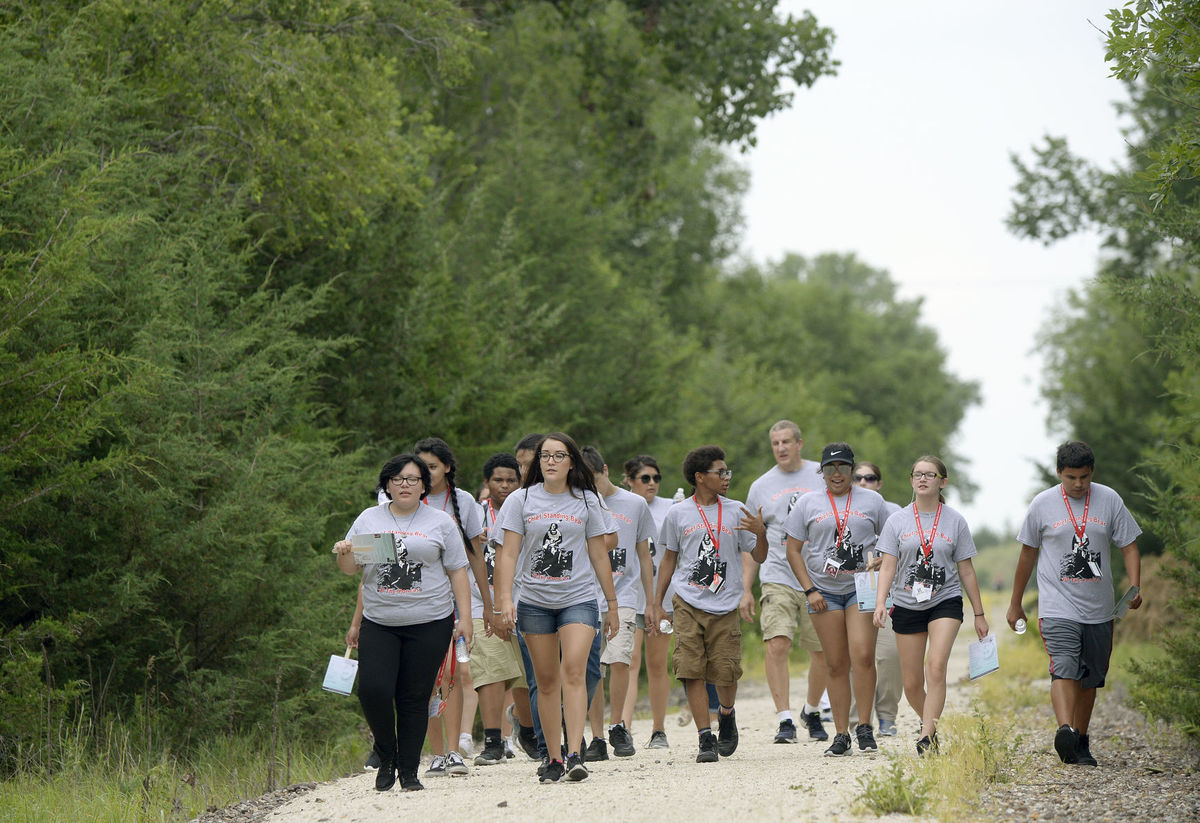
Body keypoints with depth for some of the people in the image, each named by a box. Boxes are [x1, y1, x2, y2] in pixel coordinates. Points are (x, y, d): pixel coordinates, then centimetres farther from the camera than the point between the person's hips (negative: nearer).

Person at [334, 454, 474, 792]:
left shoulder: (440, 523, 8)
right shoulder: (368, 519, 13)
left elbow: (457, 572, 8)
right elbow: (351, 569, 16)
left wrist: (464, 619, 0)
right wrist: (343, 554, -8)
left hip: (429, 623, -1)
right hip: (378, 622, 1)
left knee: (414, 698, -2)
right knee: (373, 689, -14)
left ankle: (409, 772, 7)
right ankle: (387, 755, 9)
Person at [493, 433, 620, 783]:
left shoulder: (587, 501, 6)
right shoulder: (521, 500, 4)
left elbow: (599, 554, 11)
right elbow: (508, 552, 0)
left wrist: (612, 603, 13)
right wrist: (504, 598, -11)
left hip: (579, 599, -1)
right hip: (534, 601, 1)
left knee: (574, 671, -17)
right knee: (546, 680, 4)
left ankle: (575, 755, -22)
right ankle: (554, 758, 10)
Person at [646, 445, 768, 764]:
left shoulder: (736, 512, 7)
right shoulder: (678, 514, 7)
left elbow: (759, 557, 9)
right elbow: (669, 559, 16)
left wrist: (760, 533, -12)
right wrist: (656, 603, 13)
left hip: (725, 606, 0)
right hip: (688, 605, 0)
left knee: (726, 673, -4)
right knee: (692, 671, -9)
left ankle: (726, 715, 28)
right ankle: (706, 739, -5)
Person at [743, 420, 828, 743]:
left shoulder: (822, 477, 5)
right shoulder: (761, 487, 11)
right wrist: (745, 590, 9)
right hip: (778, 577, 0)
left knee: (822, 652, 5)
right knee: (776, 646, -17)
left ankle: (811, 710, 29)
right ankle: (785, 720, -14)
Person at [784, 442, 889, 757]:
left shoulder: (872, 501, 9)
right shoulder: (808, 503, 8)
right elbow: (793, 550, 7)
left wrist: (882, 560, -6)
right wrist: (809, 590, -2)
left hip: (861, 588, -1)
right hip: (824, 591, 1)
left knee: (863, 656, -16)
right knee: (836, 665, 1)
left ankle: (864, 727, -7)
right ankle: (841, 734, 5)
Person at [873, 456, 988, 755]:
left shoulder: (954, 521, 4)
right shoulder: (897, 521, 4)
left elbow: (966, 570, 8)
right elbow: (888, 566, -1)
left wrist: (979, 614, 9)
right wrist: (880, 602, -17)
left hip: (946, 601, -2)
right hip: (907, 605, 2)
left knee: (936, 667, -22)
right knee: (912, 683, 4)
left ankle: (927, 736, -23)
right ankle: (929, 722, 32)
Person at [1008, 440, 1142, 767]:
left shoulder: (1109, 500, 3)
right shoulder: (1043, 504, 0)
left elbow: (1129, 547, 6)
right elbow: (1028, 555, 10)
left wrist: (1135, 587, -11)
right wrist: (1015, 604, 16)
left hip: (1098, 610, 3)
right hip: (1058, 606, -3)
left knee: (1089, 679, 9)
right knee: (1064, 669, -21)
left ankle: (1081, 743, 20)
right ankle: (1065, 731, -37)